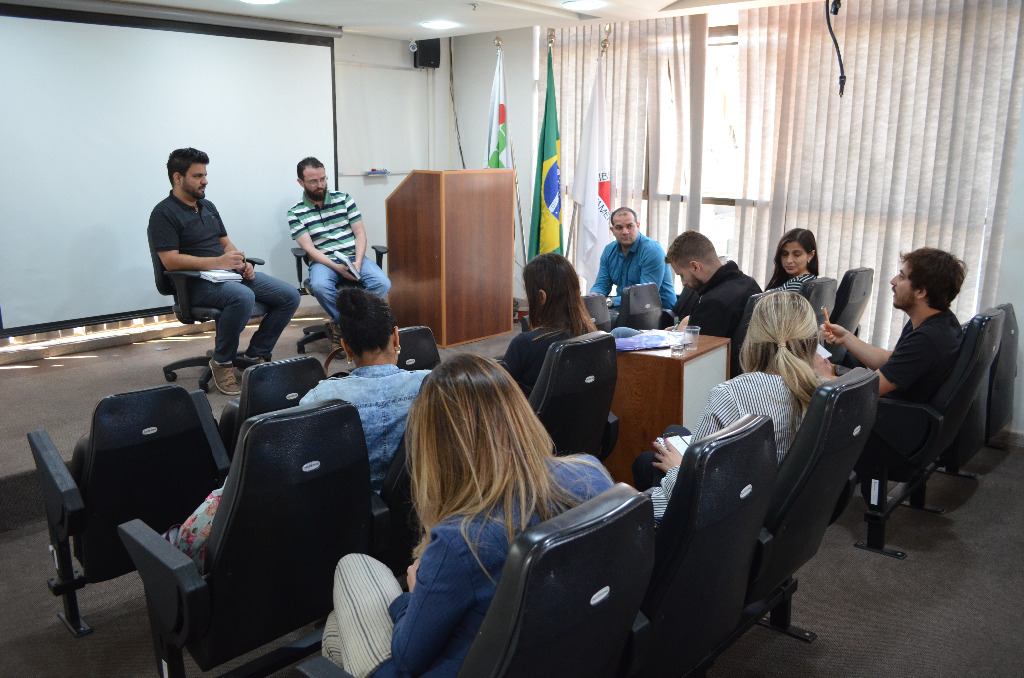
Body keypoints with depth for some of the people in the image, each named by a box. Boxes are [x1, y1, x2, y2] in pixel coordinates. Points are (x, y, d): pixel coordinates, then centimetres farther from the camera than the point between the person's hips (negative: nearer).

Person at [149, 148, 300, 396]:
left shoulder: (208, 206, 20)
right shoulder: (164, 213, -5)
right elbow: (170, 261, -15)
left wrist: (242, 263, 1)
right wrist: (216, 262, -21)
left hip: (230, 273, 8)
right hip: (198, 282, -8)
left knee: (290, 296, -8)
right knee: (243, 296, -39)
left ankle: (256, 355, 3)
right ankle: (222, 363, -17)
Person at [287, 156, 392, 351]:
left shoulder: (343, 198, 10)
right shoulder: (295, 213, 4)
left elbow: (360, 233, 7)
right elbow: (309, 248, -5)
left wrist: (357, 263, -11)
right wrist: (337, 267, -21)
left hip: (353, 257, 2)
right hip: (323, 261, -2)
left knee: (383, 284, -27)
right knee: (320, 286, -38)